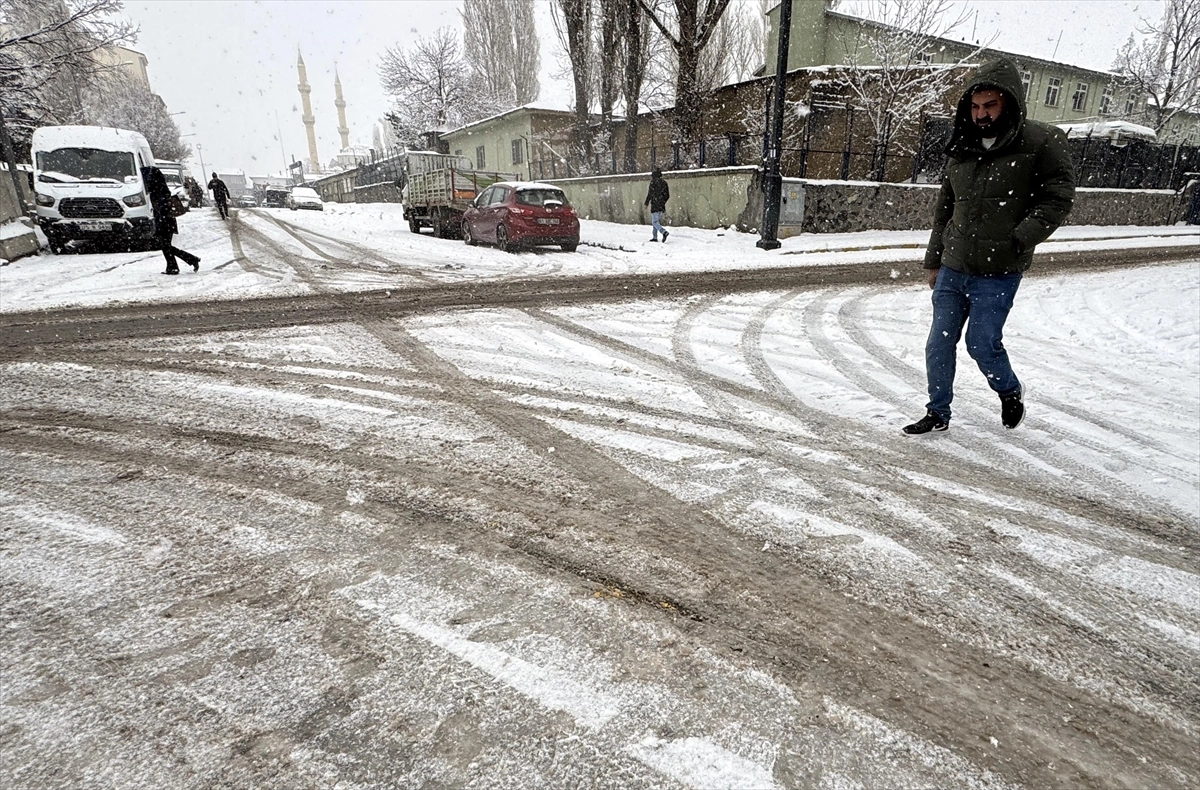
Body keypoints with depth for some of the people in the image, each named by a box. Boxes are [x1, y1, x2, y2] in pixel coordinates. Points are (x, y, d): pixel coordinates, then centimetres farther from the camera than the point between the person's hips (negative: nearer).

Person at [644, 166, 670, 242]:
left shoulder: (653, 182, -8)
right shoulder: (664, 182, 10)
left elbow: (650, 193, -11)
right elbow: (667, 195, 12)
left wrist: (646, 203, -1)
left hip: (655, 205, -7)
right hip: (661, 206, 7)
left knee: (655, 222, -6)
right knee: (656, 221, 18)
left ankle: (664, 232, -27)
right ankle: (655, 237, 18)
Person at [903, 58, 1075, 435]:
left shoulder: (1042, 142, -5)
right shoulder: (962, 147, 10)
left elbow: (1059, 197, -4)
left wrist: (1020, 240, -17)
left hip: (998, 271, -5)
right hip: (952, 268, 5)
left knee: (982, 343, -3)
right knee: (939, 344, 6)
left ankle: (1010, 391, 29)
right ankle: (937, 414, 22)